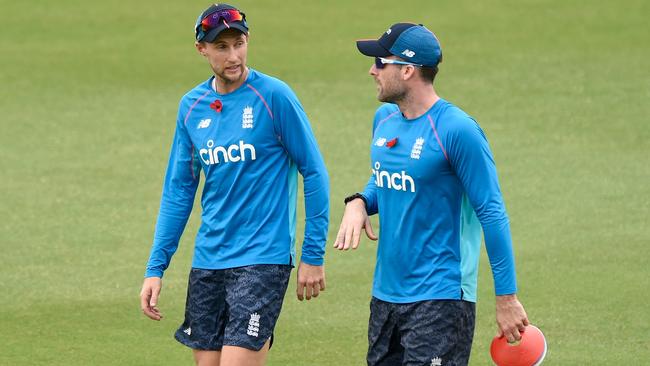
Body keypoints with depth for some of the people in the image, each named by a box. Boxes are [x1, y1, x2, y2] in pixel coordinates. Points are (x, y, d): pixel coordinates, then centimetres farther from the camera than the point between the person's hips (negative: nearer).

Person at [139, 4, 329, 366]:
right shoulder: (192, 106, 7)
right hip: (208, 262, 6)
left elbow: (314, 173, -5)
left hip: (263, 258, -6)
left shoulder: (274, 96, -8)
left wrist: (313, 255, -6)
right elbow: (178, 190, 13)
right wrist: (156, 267, 9)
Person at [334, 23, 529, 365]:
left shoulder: (456, 129, -15)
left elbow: (492, 213, -13)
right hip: (385, 295, 8)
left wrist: (506, 298, -15)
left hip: (440, 301, -8)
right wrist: (359, 202, 1)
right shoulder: (384, 118, 9)